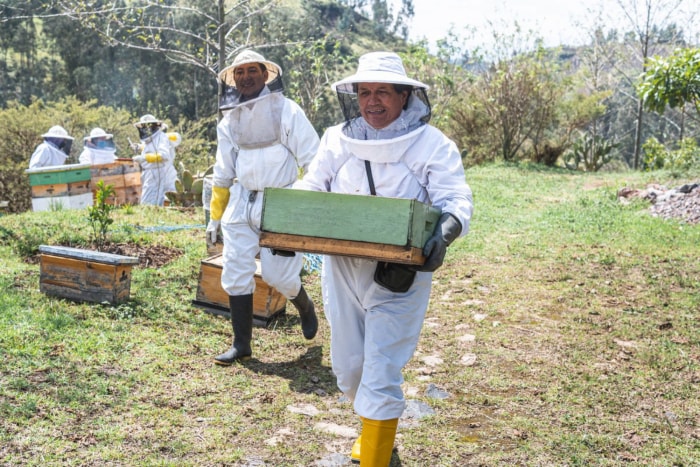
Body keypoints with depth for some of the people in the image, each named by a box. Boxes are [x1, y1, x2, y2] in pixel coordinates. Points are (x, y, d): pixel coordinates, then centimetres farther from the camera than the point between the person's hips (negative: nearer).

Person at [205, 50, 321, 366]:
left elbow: (314, 162, -9)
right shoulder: (229, 121, 9)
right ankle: (241, 344, 17)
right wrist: (214, 217, 15)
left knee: (277, 273, -2)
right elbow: (223, 173, 16)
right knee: (235, 275, 3)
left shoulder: (287, 112, -7)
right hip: (241, 203, 5)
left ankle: (305, 306, 32)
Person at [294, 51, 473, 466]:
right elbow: (310, 188, 6)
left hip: (398, 276, -5)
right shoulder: (337, 140, 5)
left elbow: (456, 199, -14)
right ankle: (377, 430, 48)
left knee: (381, 377, -3)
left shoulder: (432, 144, -7)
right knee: (348, 369, 18)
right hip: (342, 271, 5)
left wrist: (446, 230, -36)